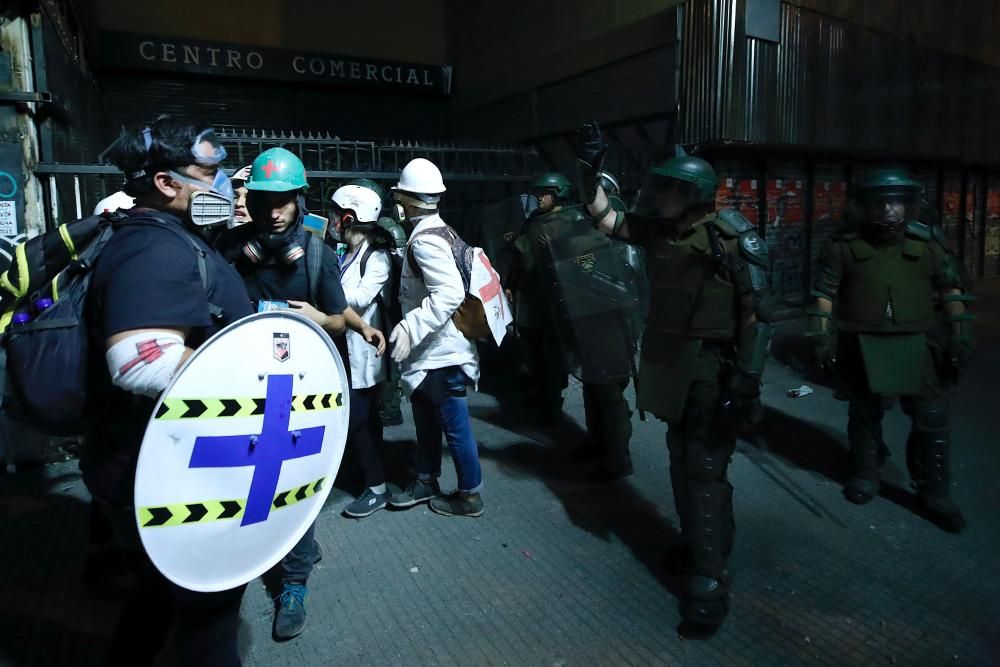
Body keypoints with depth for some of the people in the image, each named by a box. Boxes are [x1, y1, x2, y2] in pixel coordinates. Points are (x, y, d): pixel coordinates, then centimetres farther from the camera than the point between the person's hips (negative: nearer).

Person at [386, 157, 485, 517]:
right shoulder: (439, 230, 9)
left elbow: (449, 294, -31)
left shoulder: (425, 240, -20)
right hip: (430, 351, 10)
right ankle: (425, 482, 37)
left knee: (454, 425, 4)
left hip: (441, 353, -10)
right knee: (426, 419, 21)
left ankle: (469, 494, 19)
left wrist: (409, 328, -32)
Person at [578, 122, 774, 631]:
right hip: (672, 364, 7)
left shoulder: (732, 238, -15)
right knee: (681, 460, 16)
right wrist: (593, 173, -1)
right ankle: (696, 543, 33)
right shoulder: (657, 229, 5)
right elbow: (606, 218, 13)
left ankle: (709, 578, 2)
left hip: (714, 367, -7)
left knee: (705, 468, -6)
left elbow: (757, 313, -16)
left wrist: (747, 378, -21)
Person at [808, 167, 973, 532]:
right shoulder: (845, 243, -5)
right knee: (864, 413, 13)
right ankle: (865, 474, 33)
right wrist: (819, 336, -6)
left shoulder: (928, 240, -2)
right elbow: (824, 292, -2)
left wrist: (960, 338, -2)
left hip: (913, 345, 1)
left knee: (933, 416, 2)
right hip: (860, 345, -1)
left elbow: (951, 289, 3)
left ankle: (933, 491, 18)